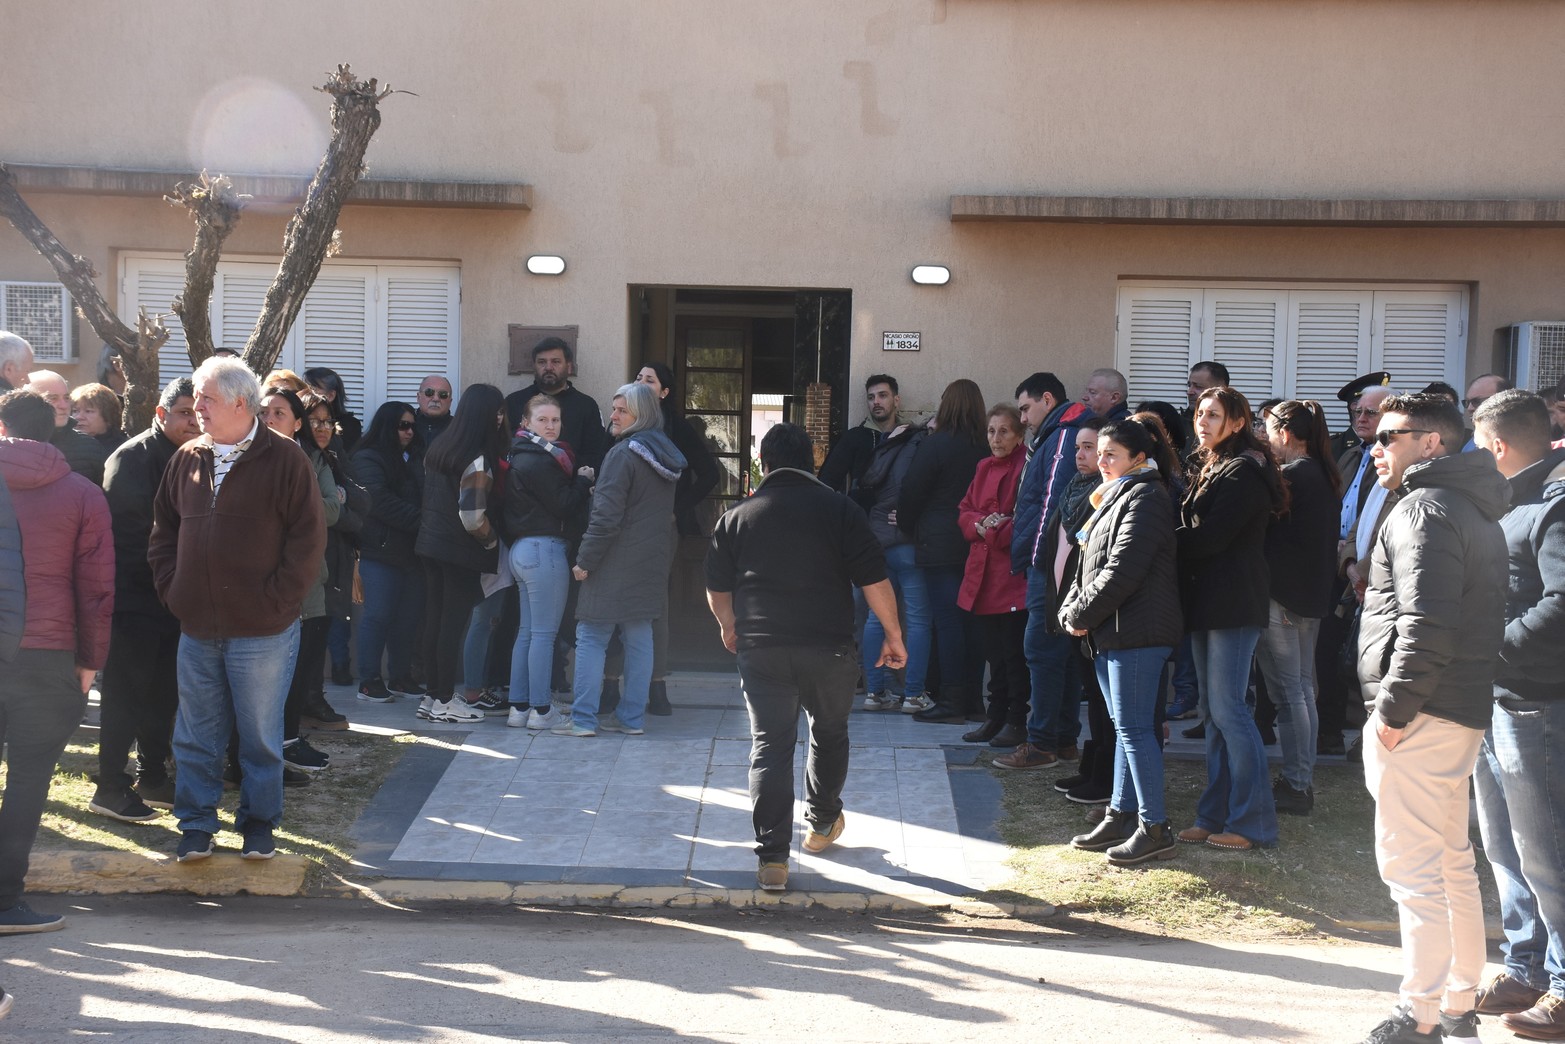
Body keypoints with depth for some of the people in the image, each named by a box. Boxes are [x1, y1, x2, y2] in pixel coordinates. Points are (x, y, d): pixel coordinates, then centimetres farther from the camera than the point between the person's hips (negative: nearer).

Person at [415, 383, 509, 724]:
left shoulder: (439, 447, 8)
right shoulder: (477, 460, -17)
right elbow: (473, 517, -21)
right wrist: (493, 542, -6)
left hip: (430, 543, 8)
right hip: (460, 552, -8)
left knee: (435, 620, 12)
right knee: (454, 624, 0)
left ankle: (432, 695, 19)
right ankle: (445, 702, 6)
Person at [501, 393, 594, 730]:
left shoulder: (522, 457, 15)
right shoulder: (539, 461, -15)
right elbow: (565, 506, -14)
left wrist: (579, 485, 4)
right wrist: (584, 480, 1)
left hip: (522, 549, 10)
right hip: (544, 549, -10)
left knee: (527, 631, 13)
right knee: (544, 633, -4)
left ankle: (519, 707, 17)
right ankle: (541, 710, 0)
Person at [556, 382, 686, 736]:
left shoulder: (623, 454, -15)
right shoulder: (666, 455, 11)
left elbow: (606, 517, -19)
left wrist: (584, 561, -12)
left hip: (616, 563, -8)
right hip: (652, 562, 8)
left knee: (591, 639, -2)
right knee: (639, 639, 10)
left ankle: (583, 719, -2)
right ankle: (632, 717, 13)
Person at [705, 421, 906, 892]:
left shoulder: (737, 515, 6)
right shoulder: (839, 509, 0)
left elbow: (717, 588, 13)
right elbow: (874, 580, -4)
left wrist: (730, 628, 31)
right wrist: (893, 635, 6)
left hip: (760, 649, 1)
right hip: (828, 647, -1)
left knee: (769, 747, 3)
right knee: (829, 734, 21)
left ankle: (772, 858, -2)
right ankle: (822, 824, 37)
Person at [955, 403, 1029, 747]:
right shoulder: (984, 468, 15)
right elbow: (964, 511, 15)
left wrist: (998, 530, -13)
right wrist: (979, 525, -5)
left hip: (1013, 571, -7)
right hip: (984, 572, 7)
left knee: (1013, 651, -3)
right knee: (994, 650, 13)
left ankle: (1017, 722, 5)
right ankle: (996, 718, 20)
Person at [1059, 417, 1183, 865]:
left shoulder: (1144, 498, -12)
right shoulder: (1115, 496, 19)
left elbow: (1123, 570, -20)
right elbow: (1090, 564, 18)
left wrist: (1081, 614, -13)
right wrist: (1072, 609, 3)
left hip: (1137, 631, -10)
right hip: (1113, 631, 10)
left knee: (1134, 728, -8)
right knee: (1125, 726, 14)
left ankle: (1155, 828, -3)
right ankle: (1122, 816, 21)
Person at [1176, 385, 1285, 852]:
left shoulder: (1244, 471, -12)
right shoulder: (1210, 468, 19)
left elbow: (1210, 537, -18)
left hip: (1233, 603, -10)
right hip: (1207, 602, 10)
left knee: (1227, 710, -8)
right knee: (1215, 712, 11)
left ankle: (1252, 822, -2)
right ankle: (1215, 815, 16)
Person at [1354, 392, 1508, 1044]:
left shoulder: (1424, 507, -13)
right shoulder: (1477, 510, 19)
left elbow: (1426, 622, -23)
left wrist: (1394, 706, -19)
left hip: (1421, 716, -10)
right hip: (1464, 711, 10)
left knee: (1412, 868, -6)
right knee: (1452, 862, 16)